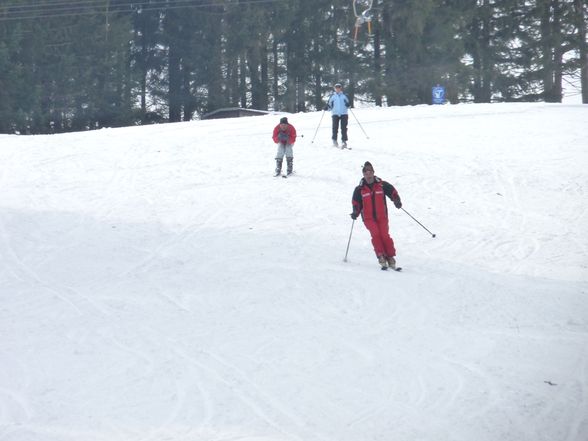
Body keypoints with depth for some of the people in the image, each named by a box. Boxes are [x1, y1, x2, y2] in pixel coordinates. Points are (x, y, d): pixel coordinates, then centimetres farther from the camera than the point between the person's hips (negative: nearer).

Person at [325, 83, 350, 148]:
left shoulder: (344, 96, 12)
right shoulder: (332, 96, 12)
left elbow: (348, 105, 14)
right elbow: (330, 106, 13)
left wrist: (348, 105, -9)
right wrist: (327, 107, -8)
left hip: (343, 114, 0)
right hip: (335, 114, 0)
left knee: (344, 128, -8)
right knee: (335, 127, -11)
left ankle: (344, 141, -6)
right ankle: (334, 140, 3)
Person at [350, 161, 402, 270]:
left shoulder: (382, 185, 2)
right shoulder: (360, 189, 3)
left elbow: (393, 192, 10)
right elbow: (356, 203, 10)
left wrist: (397, 201, -8)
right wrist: (355, 213, -7)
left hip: (382, 217, 0)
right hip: (369, 218, 0)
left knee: (385, 235, -16)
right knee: (375, 234, -23)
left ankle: (390, 257, -9)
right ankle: (381, 256, -21)